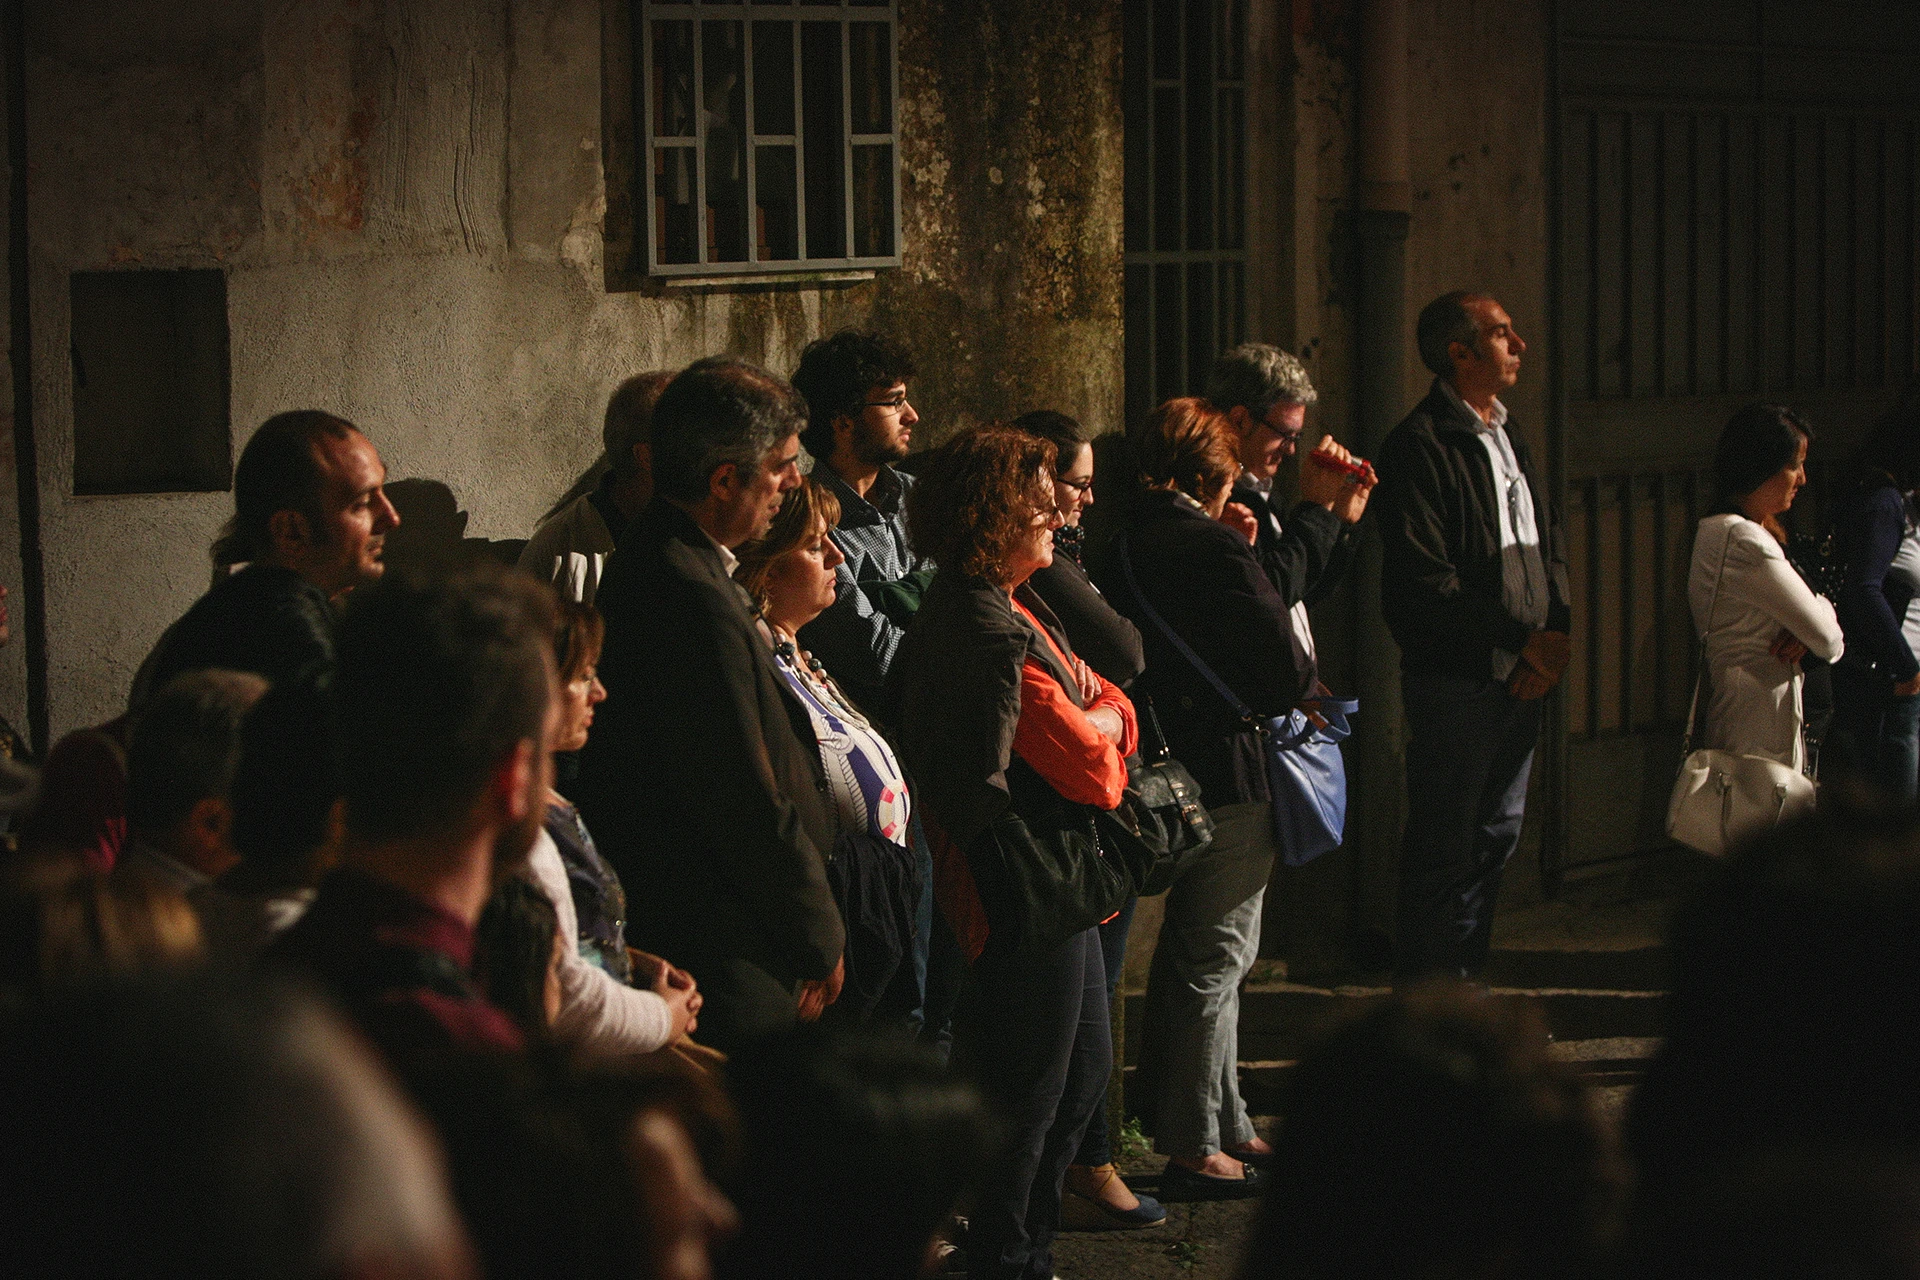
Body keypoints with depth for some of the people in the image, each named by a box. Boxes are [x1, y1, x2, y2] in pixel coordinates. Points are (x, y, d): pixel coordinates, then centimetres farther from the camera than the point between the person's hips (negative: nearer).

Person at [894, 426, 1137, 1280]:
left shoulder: (1007, 608, 12)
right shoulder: (992, 632, -23)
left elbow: (1113, 708, 12)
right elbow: (1087, 760, -24)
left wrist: (1095, 721, -4)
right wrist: (1102, 723, -9)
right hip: (1027, 890, -11)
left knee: (1084, 1072, 21)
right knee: (1030, 1096, 1)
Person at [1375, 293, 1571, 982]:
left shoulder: (1507, 435, 17)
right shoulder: (1420, 444, -11)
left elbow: (1549, 543, 19)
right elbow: (1424, 582, -18)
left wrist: (1553, 638, 1)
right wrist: (1523, 639, -15)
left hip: (1521, 680, 9)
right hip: (1456, 683, -9)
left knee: (1496, 837, 15)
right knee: (1444, 850, -4)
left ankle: (1466, 978, 26)